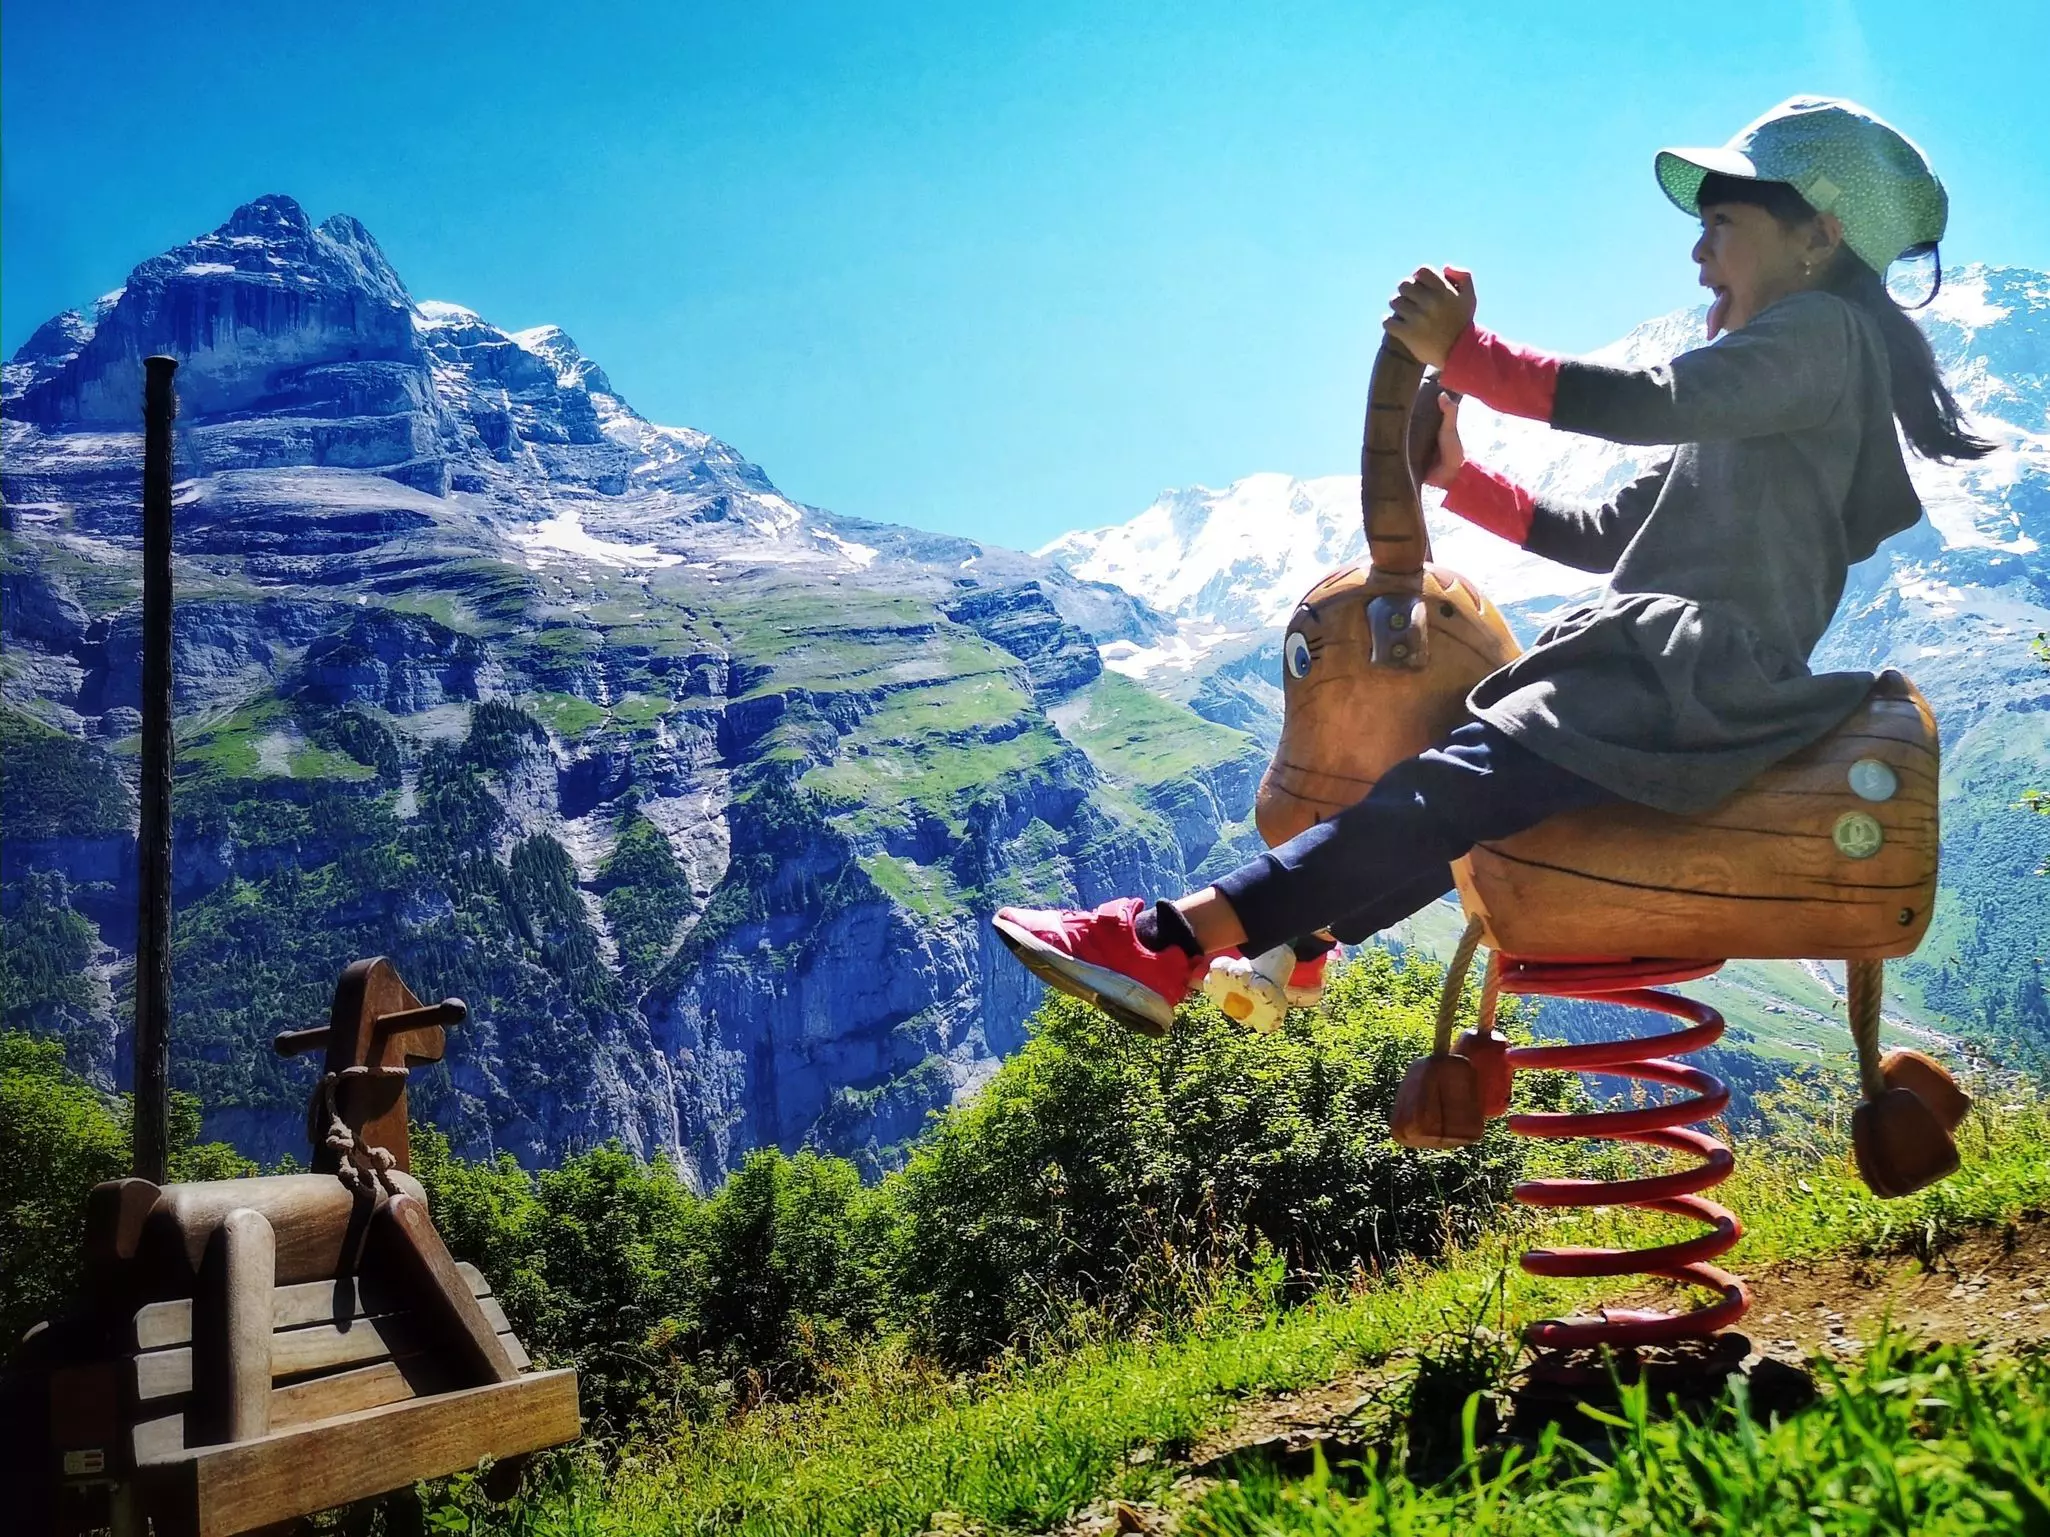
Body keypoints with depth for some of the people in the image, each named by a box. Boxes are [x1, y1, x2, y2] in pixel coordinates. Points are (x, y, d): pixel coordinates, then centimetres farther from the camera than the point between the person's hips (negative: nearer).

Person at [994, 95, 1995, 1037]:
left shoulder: (1825, 329, -4)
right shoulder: (1739, 414, 26)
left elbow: (1645, 402, -21)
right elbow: (1598, 536, 25)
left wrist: (1462, 349, -21)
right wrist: (1456, 475, 16)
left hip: (1699, 684, -11)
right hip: (1658, 674, 11)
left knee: (1450, 790, -22)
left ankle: (1170, 943, -28)